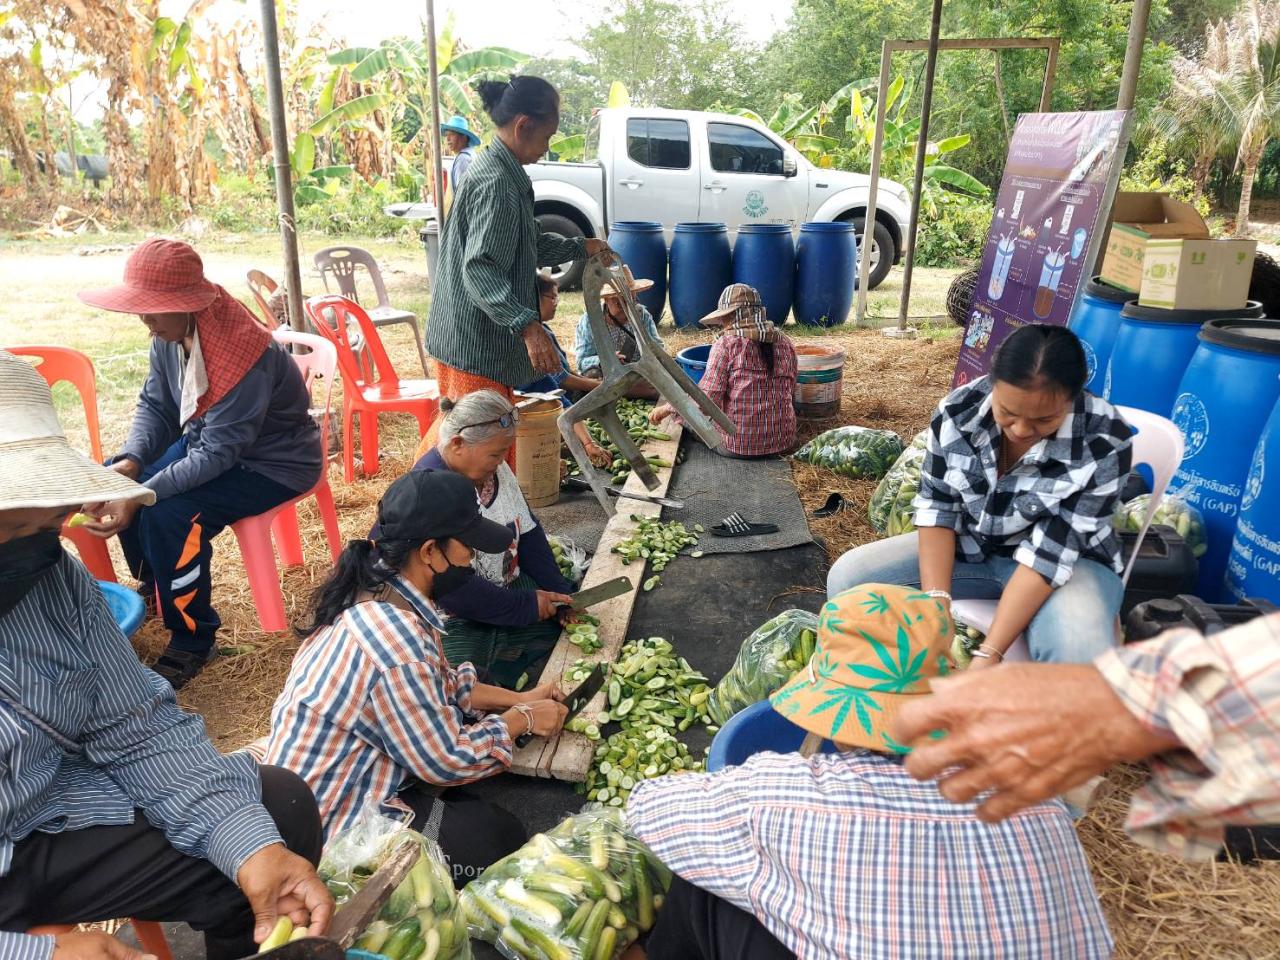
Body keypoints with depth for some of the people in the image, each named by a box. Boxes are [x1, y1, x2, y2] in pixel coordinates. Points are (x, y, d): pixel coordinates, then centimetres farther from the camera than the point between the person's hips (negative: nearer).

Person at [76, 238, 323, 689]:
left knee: (170, 514, -27)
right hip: (207, 440, 9)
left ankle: (193, 639, -7)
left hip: (272, 462, -9)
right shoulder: (170, 337, -7)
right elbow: (154, 406, 2)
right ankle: (154, 585, 27)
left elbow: (218, 453, -32)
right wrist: (129, 462, -16)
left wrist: (140, 494, -35)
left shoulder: (242, 354, -33)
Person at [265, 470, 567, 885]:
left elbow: (440, 683, 11)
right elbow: (447, 760, -22)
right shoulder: (394, 637, -33)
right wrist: (522, 720, -8)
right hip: (331, 825, -9)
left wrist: (518, 699, 6)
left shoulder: (376, 591, -5)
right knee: (502, 838, -6)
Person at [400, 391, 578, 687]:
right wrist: (526, 607, -20)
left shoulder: (496, 470, -1)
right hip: (457, 619, -8)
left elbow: (528, 534, 6)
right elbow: (452, 589, -26)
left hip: (509, 589, 8)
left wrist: (559, 595, -3)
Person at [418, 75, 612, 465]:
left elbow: (526, 244, 26)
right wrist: (528, 325, -37)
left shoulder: (504, 173, 14)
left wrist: (580, 247, 27)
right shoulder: (495, 183, -19)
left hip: (481, 334, 11)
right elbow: (481, 270, -28)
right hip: (476, 339, -11)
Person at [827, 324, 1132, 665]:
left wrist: (989, 654, -32)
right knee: (847, 578, -15)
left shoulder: (1105, 442, -26)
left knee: (1079, 660, -36)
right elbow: (936, 508, -12)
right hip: (968, 547, 3)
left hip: (1067, 561, -3)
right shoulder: (959, 410, -18)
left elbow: (1050, 552, -27)